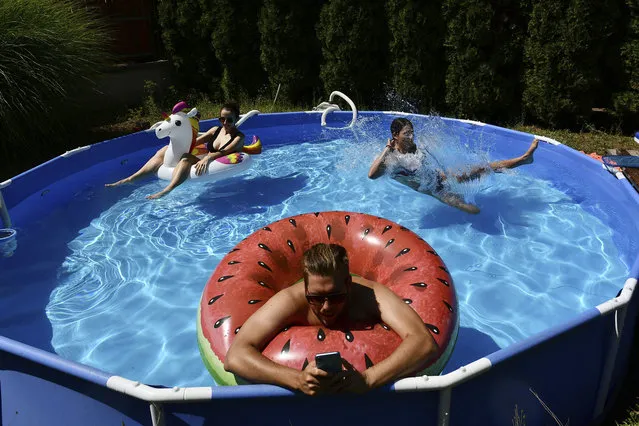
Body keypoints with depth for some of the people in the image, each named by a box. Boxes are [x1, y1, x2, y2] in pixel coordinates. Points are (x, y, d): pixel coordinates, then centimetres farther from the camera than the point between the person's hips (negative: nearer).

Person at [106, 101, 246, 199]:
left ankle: (166, 191, -48)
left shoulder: (239, 137, -4)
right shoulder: (216, 130, 16)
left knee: (187, 158, -34)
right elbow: (194, 142, 13)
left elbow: (224, 152, -23)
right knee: (164, 150, -3)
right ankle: (130, 179, -9)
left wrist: (208, 158, -40)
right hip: (204, 162, 8)